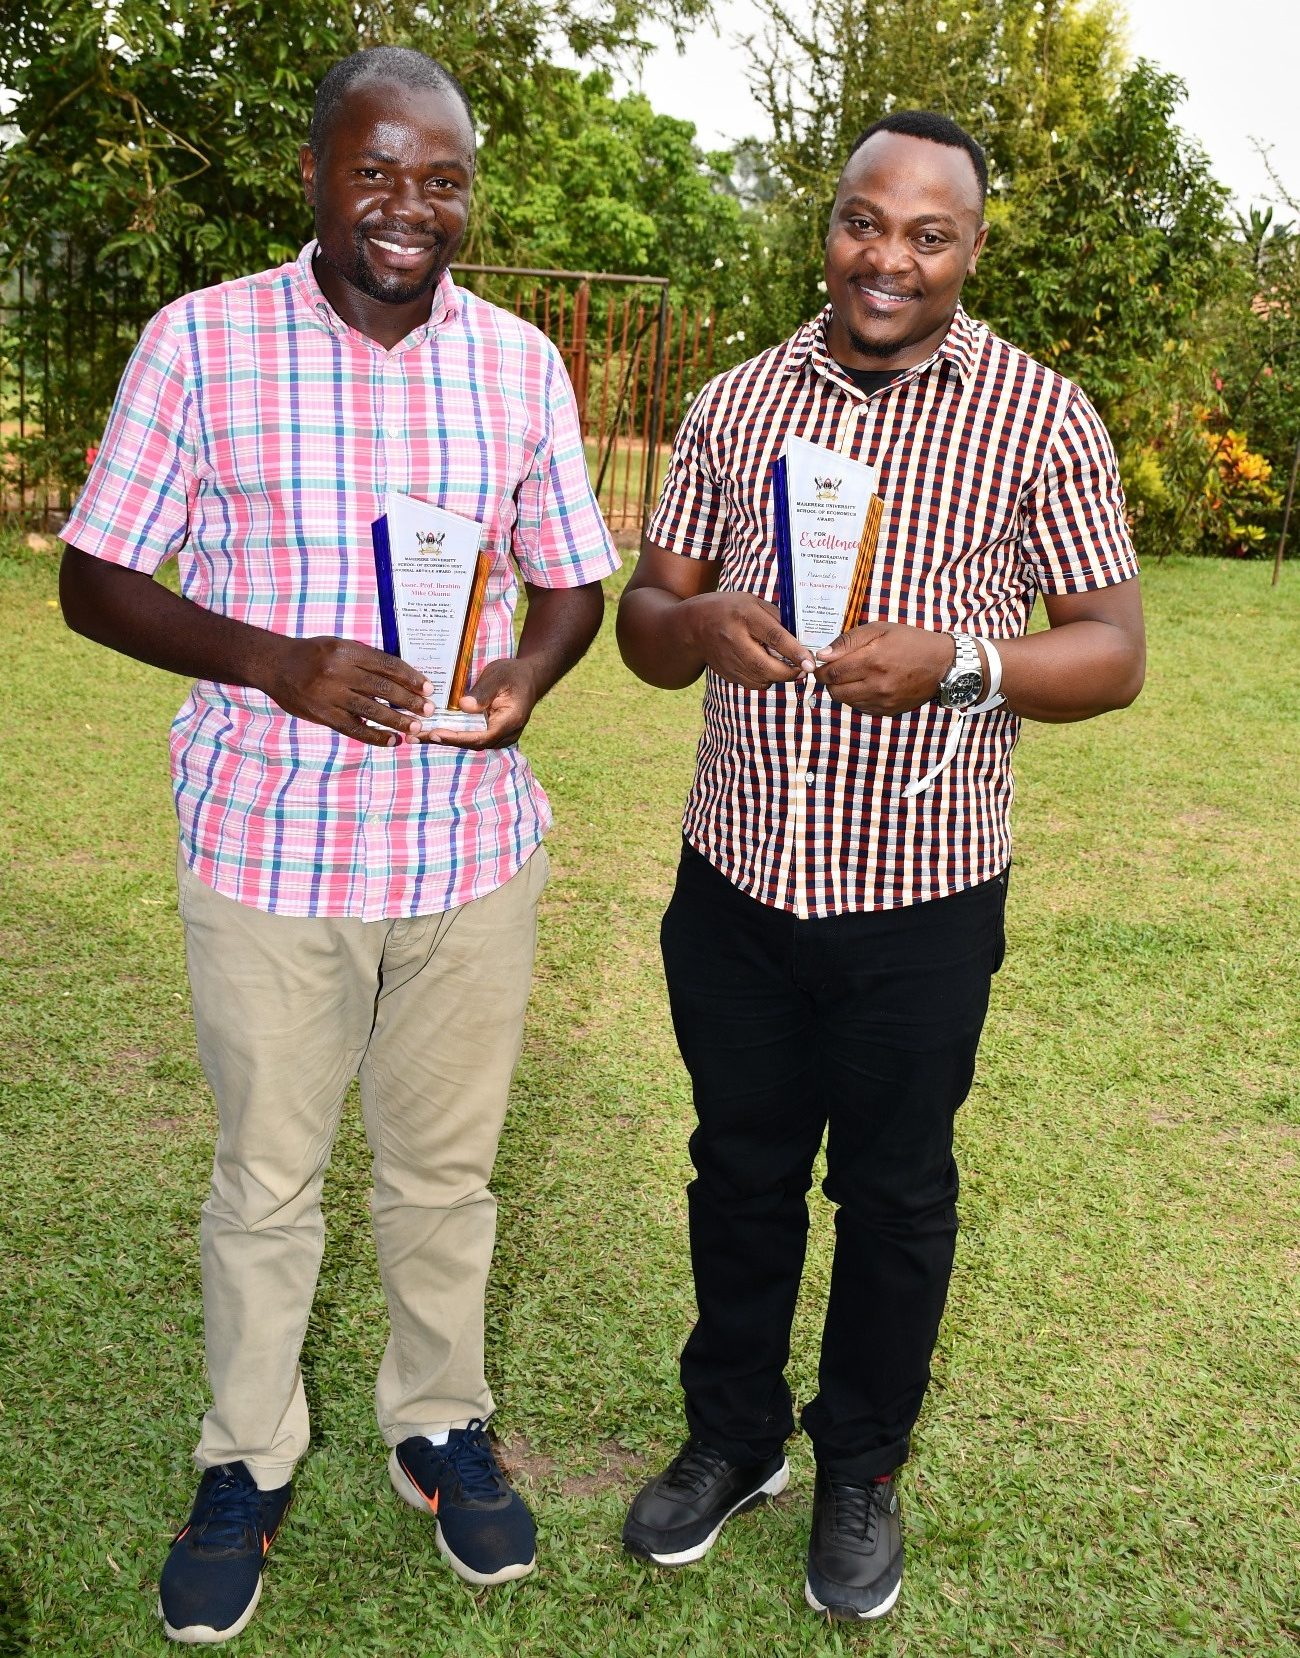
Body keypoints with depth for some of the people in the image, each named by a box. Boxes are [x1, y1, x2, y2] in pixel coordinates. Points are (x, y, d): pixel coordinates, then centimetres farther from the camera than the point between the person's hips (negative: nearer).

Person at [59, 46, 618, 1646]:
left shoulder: (521, 361, 4)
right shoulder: (201, 341, -5)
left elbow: (572, 580, 11)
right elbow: (95, 582, -4)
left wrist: (524, 675, -12)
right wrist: (280, 663, -20)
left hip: (471, 845, 2)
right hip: (269, 850, -2)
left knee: (445, 1166, 17)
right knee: (265, 1177, 13)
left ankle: (440, 1422, 40)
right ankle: (246, 1461, 35)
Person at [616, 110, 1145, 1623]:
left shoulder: (1040, 417, -5)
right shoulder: (735, 404, 5)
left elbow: (1114, 652, -5)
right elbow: (643, 619, 7)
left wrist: (961, 663, -24)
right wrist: (698, 622, -18)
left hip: (919, 897, -2)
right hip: (735, 878, 3)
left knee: (893, 1195, 13)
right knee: (740, 1170, 17)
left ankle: (860, 1470, 36)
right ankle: (733, 1437, 40)